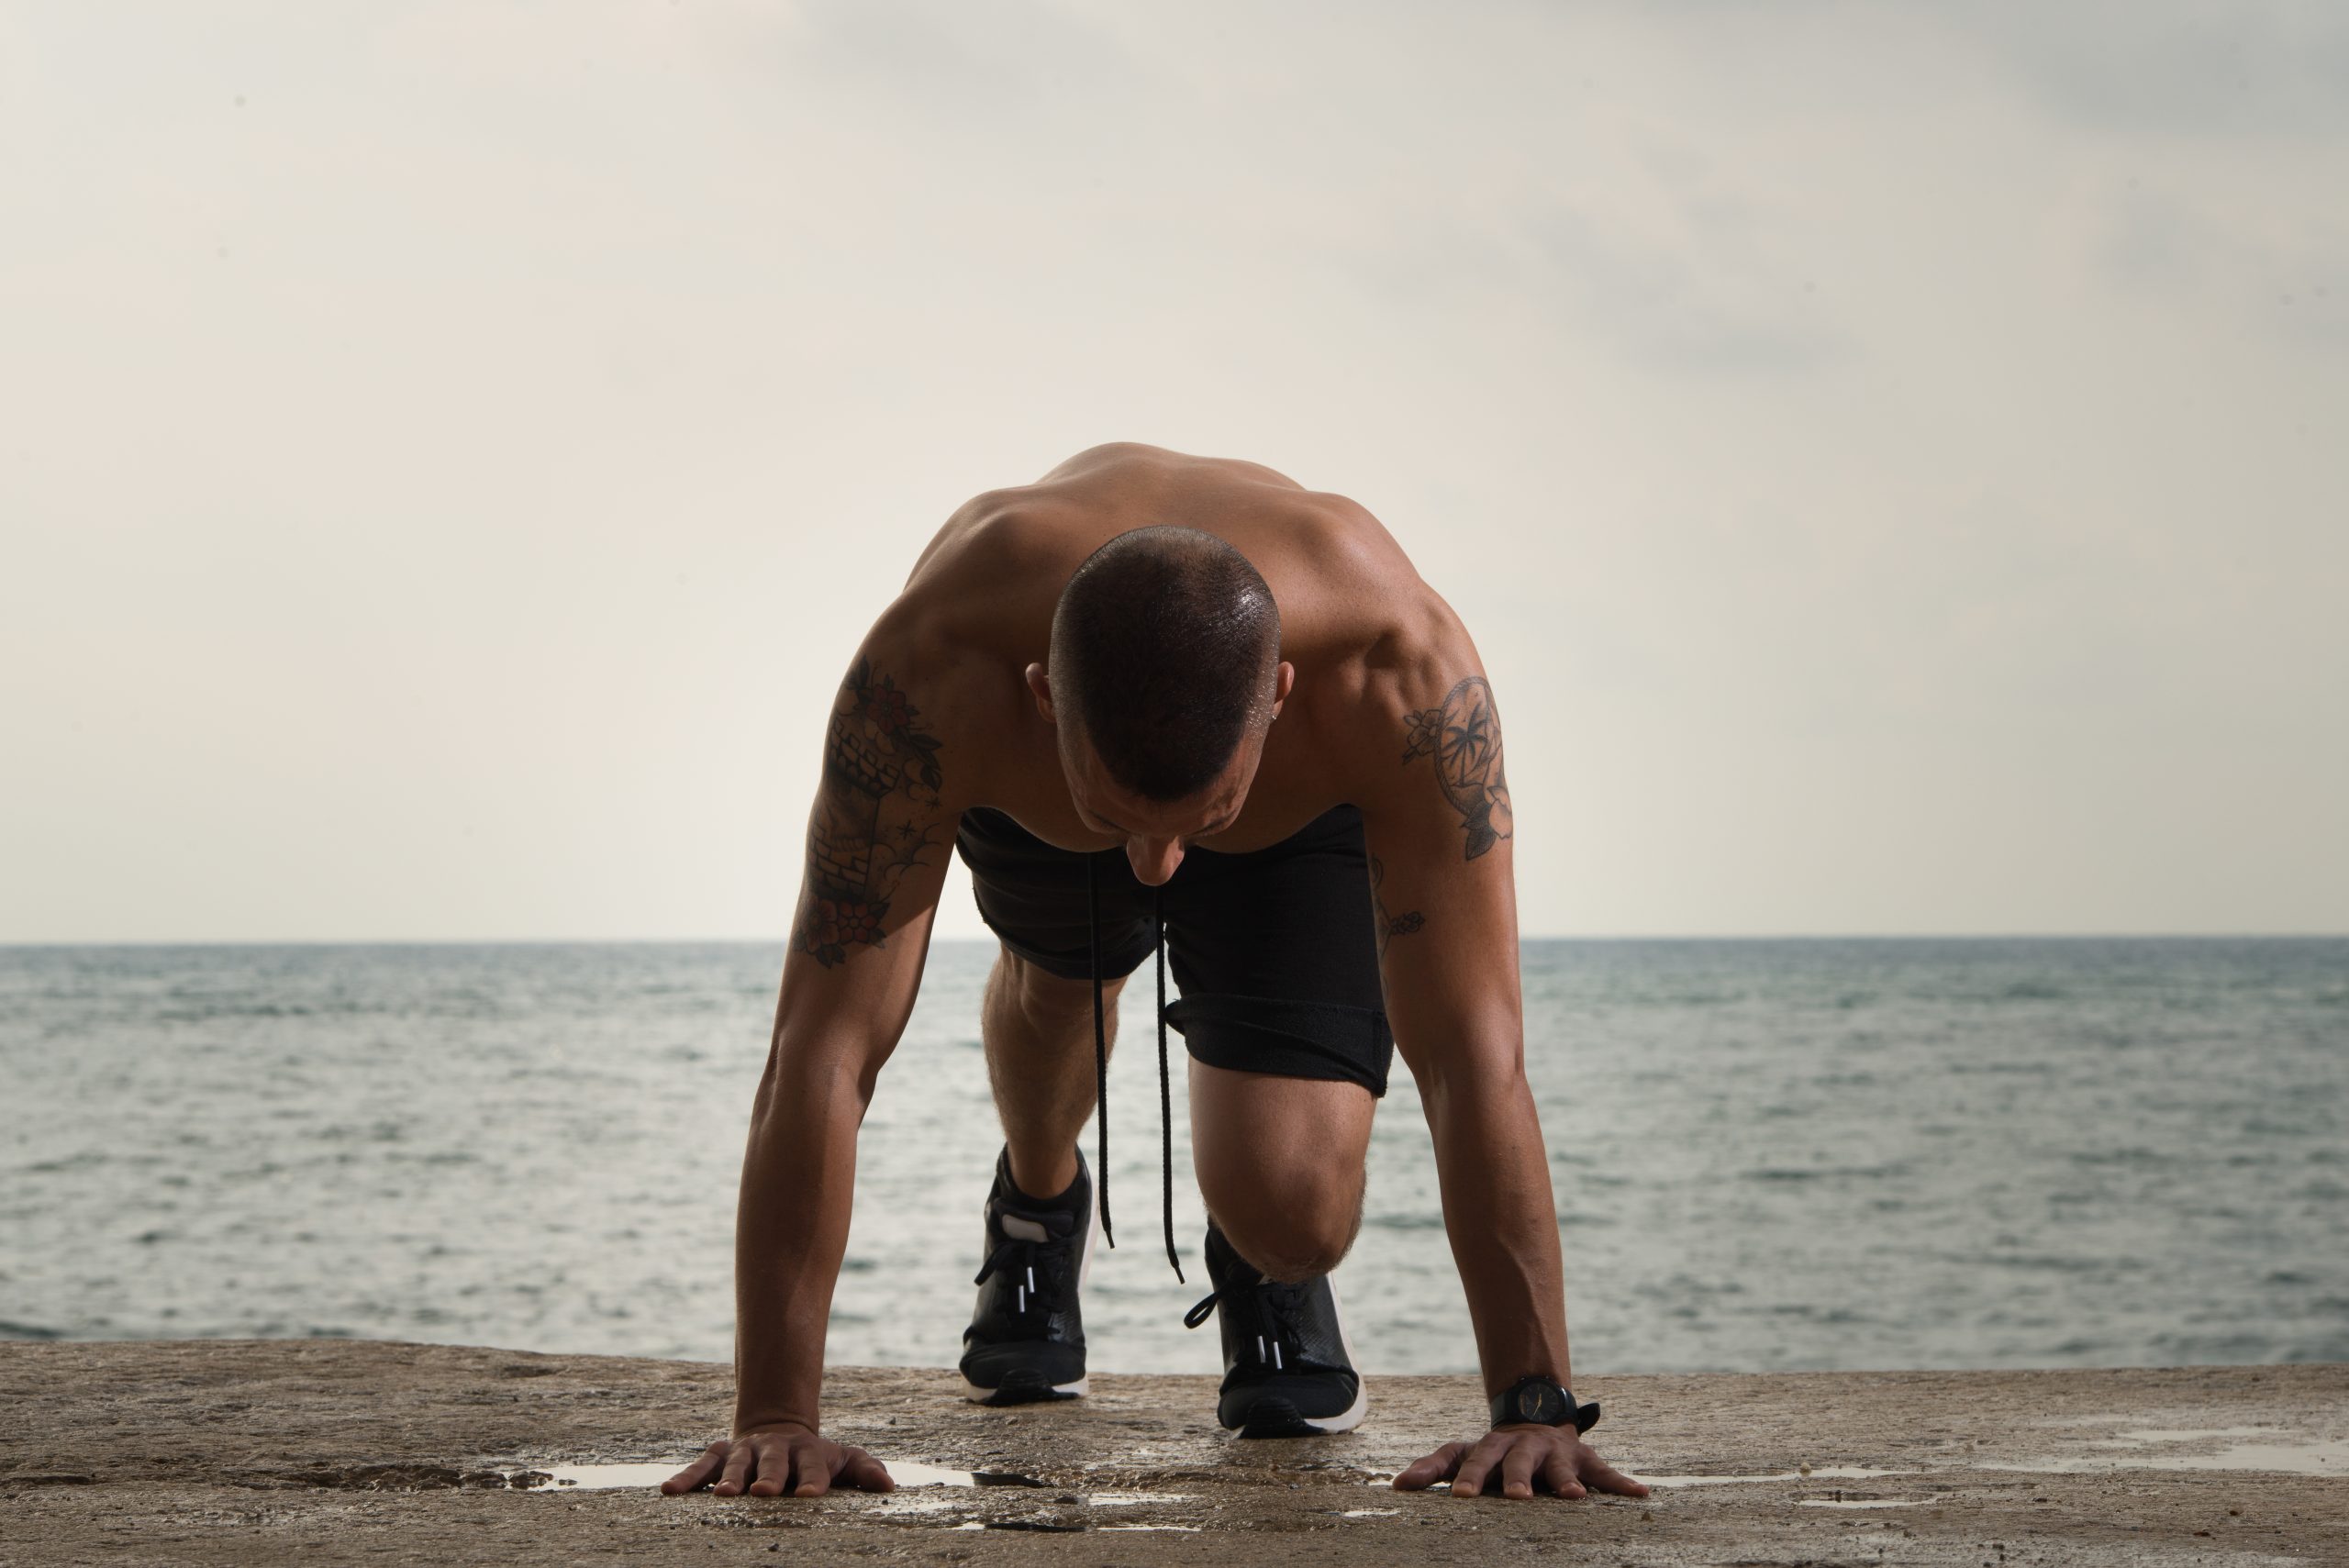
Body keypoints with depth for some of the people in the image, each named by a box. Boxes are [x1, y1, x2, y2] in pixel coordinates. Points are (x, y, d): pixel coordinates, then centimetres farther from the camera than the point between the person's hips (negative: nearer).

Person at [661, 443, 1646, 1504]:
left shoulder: (1402, 675, -47)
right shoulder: (929, 674, -47)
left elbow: (1472, 1057, -45)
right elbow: (822, 1054, -44)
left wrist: (1534, 1410, -47)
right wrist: (773, 1418, -46)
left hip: (1307, 811, -1)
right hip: (1023, 789, 1)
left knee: (1292, 1212, -16)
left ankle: (1269, 1270, 20)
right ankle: (1038, 1201, 63)